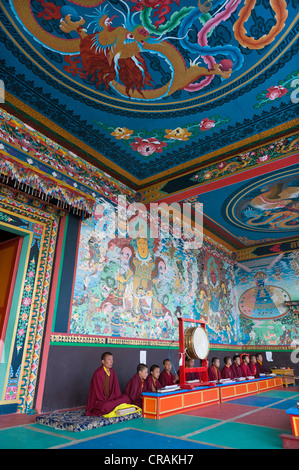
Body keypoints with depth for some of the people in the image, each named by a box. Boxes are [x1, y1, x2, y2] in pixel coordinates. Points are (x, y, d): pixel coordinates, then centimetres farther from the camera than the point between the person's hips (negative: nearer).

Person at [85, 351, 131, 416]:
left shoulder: (112, 372, 5)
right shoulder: (98, 373, -17)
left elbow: (116, 388, 8)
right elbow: (98, 391, -17)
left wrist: (117, 398, -8)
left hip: (110, 398, 6)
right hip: (99, 401, -6)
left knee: (126, 398, -12)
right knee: (106, 406, -36)